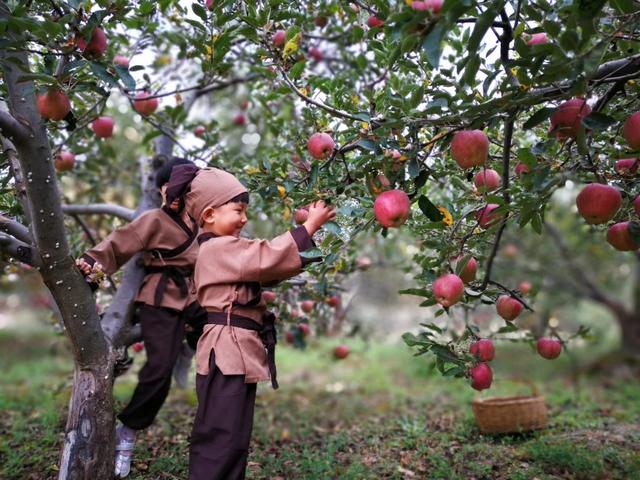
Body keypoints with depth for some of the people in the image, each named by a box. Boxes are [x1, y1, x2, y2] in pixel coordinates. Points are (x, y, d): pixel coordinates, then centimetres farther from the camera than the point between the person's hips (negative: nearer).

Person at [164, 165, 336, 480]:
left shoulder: (228, 251, 21)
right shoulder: (218, 248, -12)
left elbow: (268, 270, 19)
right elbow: (268, 256, -20)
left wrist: (310, 230, 12)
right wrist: (310, 226, -11)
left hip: (237, 351, 11)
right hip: (227, 353, -11)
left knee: (233, 441, 16)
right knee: (222, 442, -7)